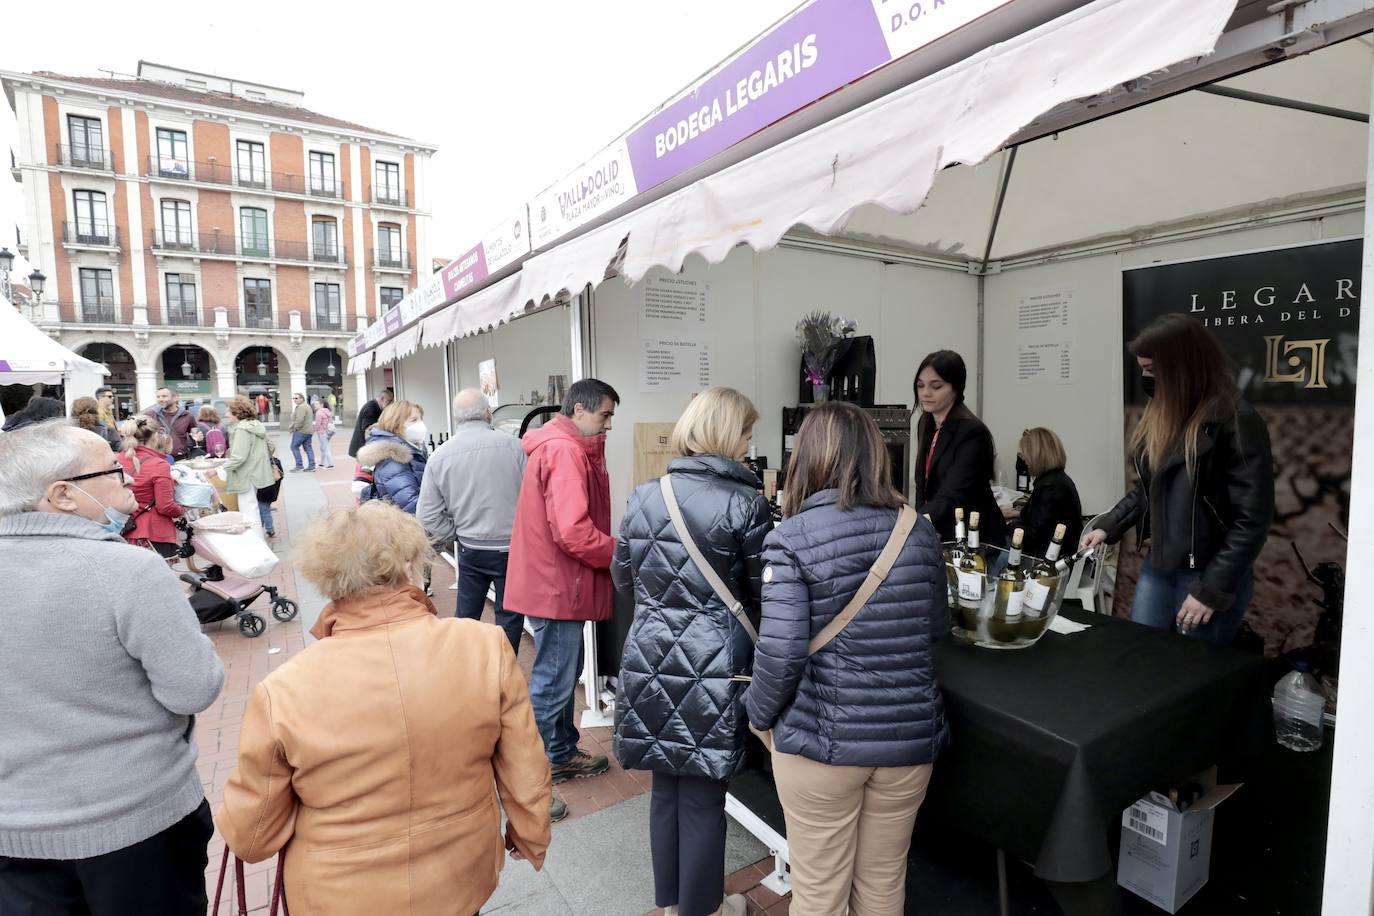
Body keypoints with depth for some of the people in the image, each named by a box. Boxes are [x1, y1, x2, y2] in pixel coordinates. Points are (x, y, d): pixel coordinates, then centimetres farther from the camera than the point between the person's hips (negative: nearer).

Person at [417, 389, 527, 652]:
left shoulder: (440, 456, -4)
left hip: (470, 549, 3)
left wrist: (456, 533, 11)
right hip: (512, 548, -3)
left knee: (465, 615, 19)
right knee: (509, 616, 10)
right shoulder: (512, 445, -14)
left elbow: (427, 516, -3)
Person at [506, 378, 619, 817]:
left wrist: (612, 550, 7)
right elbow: (573, 532, -29)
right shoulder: (565, 452, -21)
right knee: (552, 684, 1)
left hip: (556, 582, 11)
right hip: (556, 585, -11)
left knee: (564, 673, 22)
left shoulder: (566, 448, 13)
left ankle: (563, 755, 39)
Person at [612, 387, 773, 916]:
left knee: (666, 786, 21)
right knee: (702, 794, 13)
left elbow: (624, 580, 11)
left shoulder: (644, 497, 1)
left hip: (651, 660, 4)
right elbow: (763, 595, -4)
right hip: (711, 666, -4)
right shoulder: (745, 504, -11)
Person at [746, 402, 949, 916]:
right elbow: (938, 626, 11)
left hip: (822, 737, -4)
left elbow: (781, 651, -19)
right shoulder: (920, 532, -1)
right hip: (911, 734, 4)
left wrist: (759, 713, -1)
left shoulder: (791, 538, -16)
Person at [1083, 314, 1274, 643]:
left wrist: (1211, 589, -17)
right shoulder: (1161, 415, 7)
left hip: (1208, 576, -6)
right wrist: (1108, 526, 3)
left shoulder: (1238, 422, -15)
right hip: (1156, 567, 7)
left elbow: (1252, 521, -16)